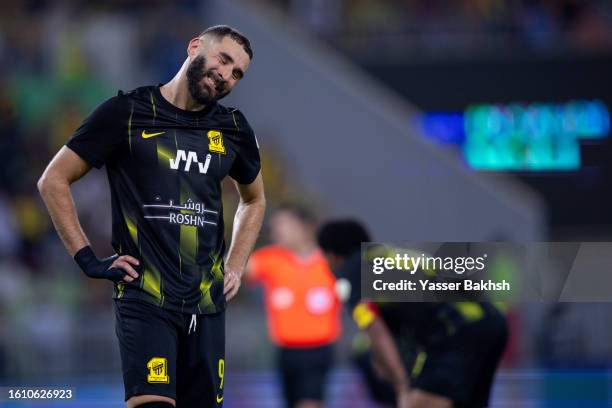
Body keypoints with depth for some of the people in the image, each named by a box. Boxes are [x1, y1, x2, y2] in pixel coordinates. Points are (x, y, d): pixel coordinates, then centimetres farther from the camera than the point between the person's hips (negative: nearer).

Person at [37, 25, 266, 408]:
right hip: (145, 300, -5)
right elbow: (54, 180, 2)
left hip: (207, 304, 5)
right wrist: (88, 260, -4)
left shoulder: (233, 128, 11)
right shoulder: (127, 113, -2)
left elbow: (254, 199, 30)